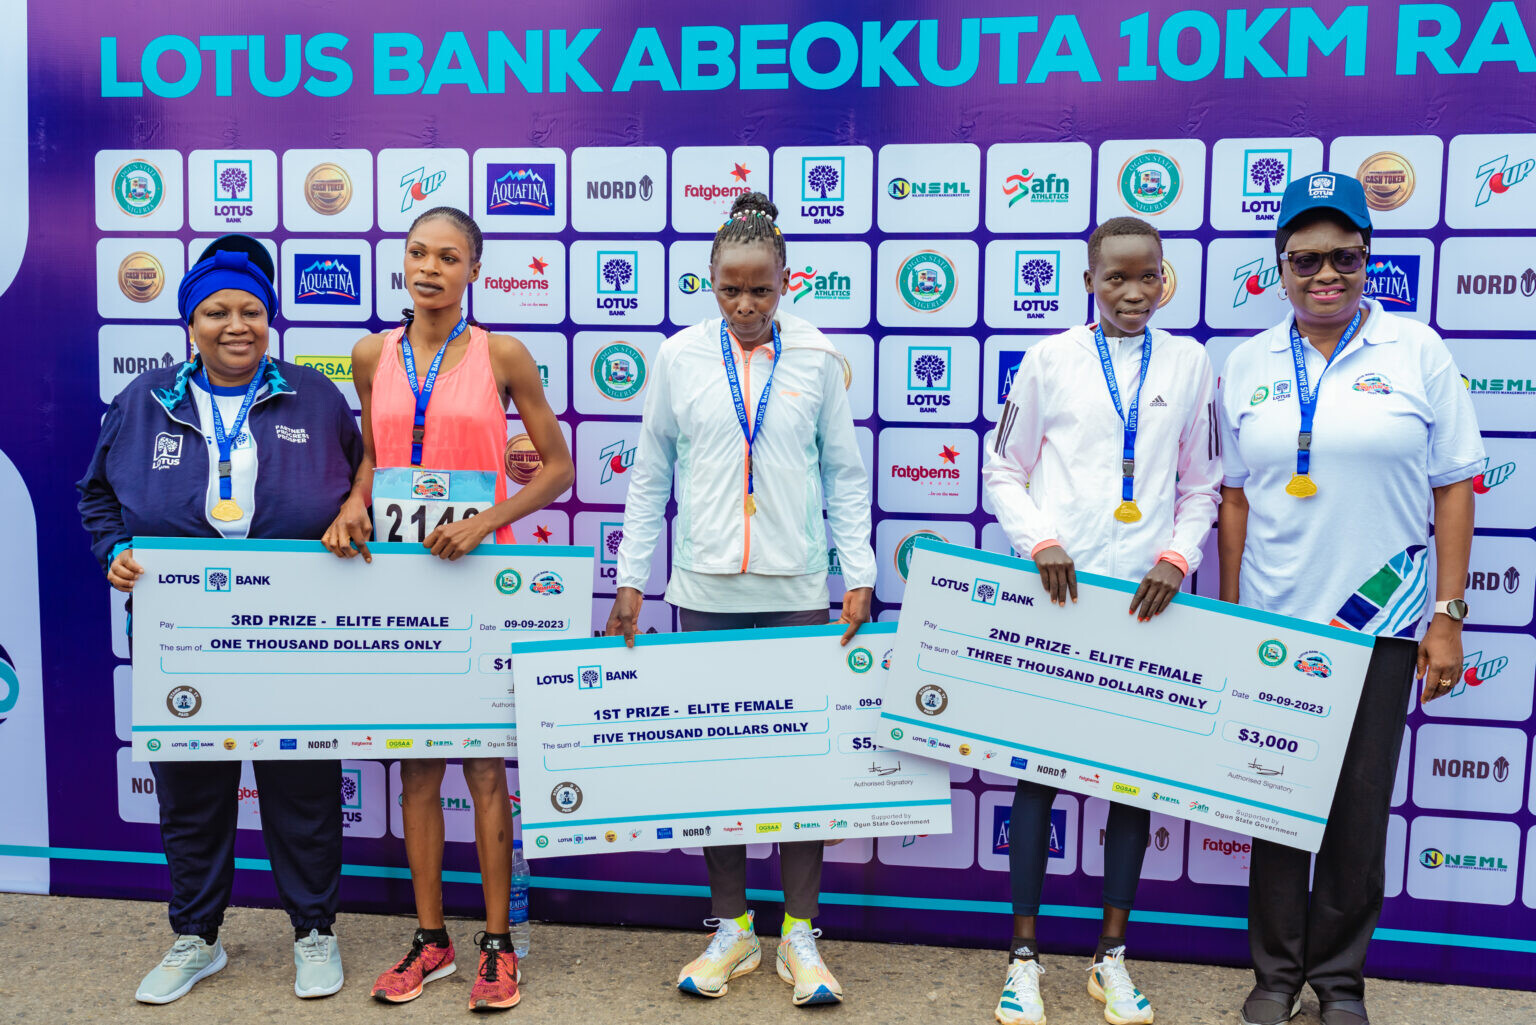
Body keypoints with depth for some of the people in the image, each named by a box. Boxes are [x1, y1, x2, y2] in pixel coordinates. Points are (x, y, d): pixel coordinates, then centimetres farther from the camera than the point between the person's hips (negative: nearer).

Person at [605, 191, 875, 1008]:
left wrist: (858, 576, -1)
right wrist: (630, 577, 4)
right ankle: (731, 927, 24)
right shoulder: (680, 357, 3)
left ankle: (799, 934, 19)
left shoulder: (817, 357, 2)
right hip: (708, 589, 1)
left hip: (798, 588, 0)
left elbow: (845, 473, 5)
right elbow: (650, 474, 7)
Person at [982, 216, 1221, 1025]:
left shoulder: (1189, 364, 7)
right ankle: (1024, 955, 18)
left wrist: (1178, 556, -6)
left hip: (1145, 597, 2)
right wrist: (1039, 540, -11)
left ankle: (1112, 957, 25)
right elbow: (1004, 470, 5)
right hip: (1056, 593, -2)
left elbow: (1202, 485, 10)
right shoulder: (1049, 359, 2)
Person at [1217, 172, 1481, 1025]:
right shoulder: (1249, 365, 5)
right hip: (1273, 623, 2)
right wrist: (1226, 617, 6)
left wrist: (1448, 617, -5)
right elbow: (1235, 497, 8)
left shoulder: (1417, 352, -1)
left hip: (1380, 620, -1)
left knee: (1359, 808, 7)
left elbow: (1454, 489, 0)